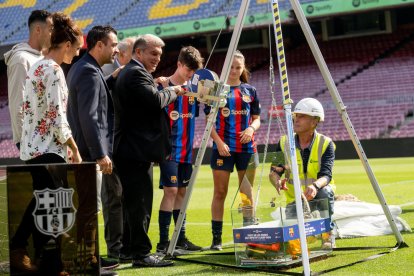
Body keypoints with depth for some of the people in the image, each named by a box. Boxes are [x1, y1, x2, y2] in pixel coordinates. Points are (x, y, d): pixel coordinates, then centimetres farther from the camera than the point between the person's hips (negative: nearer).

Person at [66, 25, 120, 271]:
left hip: (85, 150, 10)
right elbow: (89, 117, -22)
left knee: (87, 207, 15)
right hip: (90, 151, -10)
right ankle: (88, 259, 3)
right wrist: (101, 154, -22)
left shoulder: (81, 68, 15)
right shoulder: (90, 72, -17)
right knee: (89, 208, -4)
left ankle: (89, 256, 23)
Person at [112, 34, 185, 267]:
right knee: (141, 204, -7)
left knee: (136, 204, 14)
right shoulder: (136, 73, -12)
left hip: (132, 150, 11)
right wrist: (173, 91, -7)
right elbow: (156, 100, -22)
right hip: (137, 151, -11)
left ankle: (134, 249, 21)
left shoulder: (129, 73, 22)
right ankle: (142, 254, -3)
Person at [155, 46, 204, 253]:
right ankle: (163, 242, -7)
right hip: (169, 148, -7)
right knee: (171, 191, -11)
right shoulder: (163, 87, -7)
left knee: (182, 191, 11)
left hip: (186, 149, 7)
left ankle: (181, 238, 19)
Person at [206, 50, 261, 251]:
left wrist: (251, 129, -10)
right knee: (220, 192, -1)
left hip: (246, 147, 2)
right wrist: (219, 142, -13)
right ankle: (216, 237, 2)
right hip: (223, 148, -2)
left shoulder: (250, 90, 11)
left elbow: (256, 119, 12)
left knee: (247, 192, 6)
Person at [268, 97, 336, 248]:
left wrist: (315, 186, -45)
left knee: (324, 191, -36)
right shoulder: (285, 142, -2)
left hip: (317, 196, -2)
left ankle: (328, 232, -12)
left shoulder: (326, 144, -9)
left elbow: (326, 175, -22)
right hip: (294, 199, 2)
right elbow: (273, 172, -6)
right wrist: (277, 182, -30)